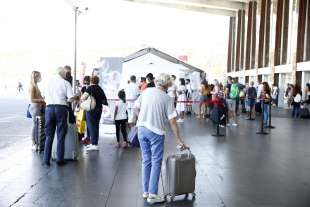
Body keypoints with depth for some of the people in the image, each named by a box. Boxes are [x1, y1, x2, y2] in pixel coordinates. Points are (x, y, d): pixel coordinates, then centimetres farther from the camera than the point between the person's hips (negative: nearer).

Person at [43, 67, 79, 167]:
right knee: (61, 135, 5)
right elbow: (71, 98, -7)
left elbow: (46, 97, 16)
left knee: (49, 135, 10)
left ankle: (46, 160, 10)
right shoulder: (65, 83, 1)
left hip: (49, 107, 3)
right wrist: (76, 98, 14)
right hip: (61, 108, -3)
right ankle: (59, 160, 8)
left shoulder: (49, 81, 11)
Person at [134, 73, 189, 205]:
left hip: (141, 128, 5)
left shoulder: (146, 91, 2)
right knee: (156, 163, 4)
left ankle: (146, 191, 24)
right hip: (156, 131, -5)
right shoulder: (167, 98, -8)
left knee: (146, 161, 15)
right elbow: (172, 121, -10)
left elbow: (137, 107, 9)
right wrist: (179, 140, -5)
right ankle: (152, 195, 6)